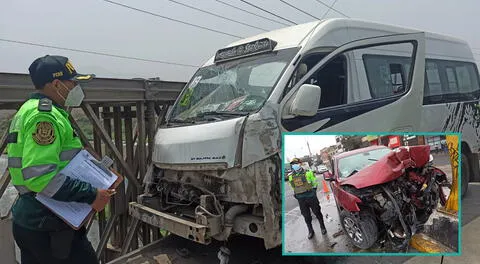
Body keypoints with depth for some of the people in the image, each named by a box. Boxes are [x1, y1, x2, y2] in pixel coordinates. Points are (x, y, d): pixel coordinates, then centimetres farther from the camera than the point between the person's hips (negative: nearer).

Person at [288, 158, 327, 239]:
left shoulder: (308, 173, -3)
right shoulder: (291, 176, 5)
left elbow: (315, 182, 7)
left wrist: (314, 190, -2)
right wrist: (296, 194, 9)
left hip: (311, 196, -3)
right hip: (301, 199, 3)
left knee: (317, 212, 8)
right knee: (306, 216, 8)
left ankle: (322, 227, 26)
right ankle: (310, 231, 22)